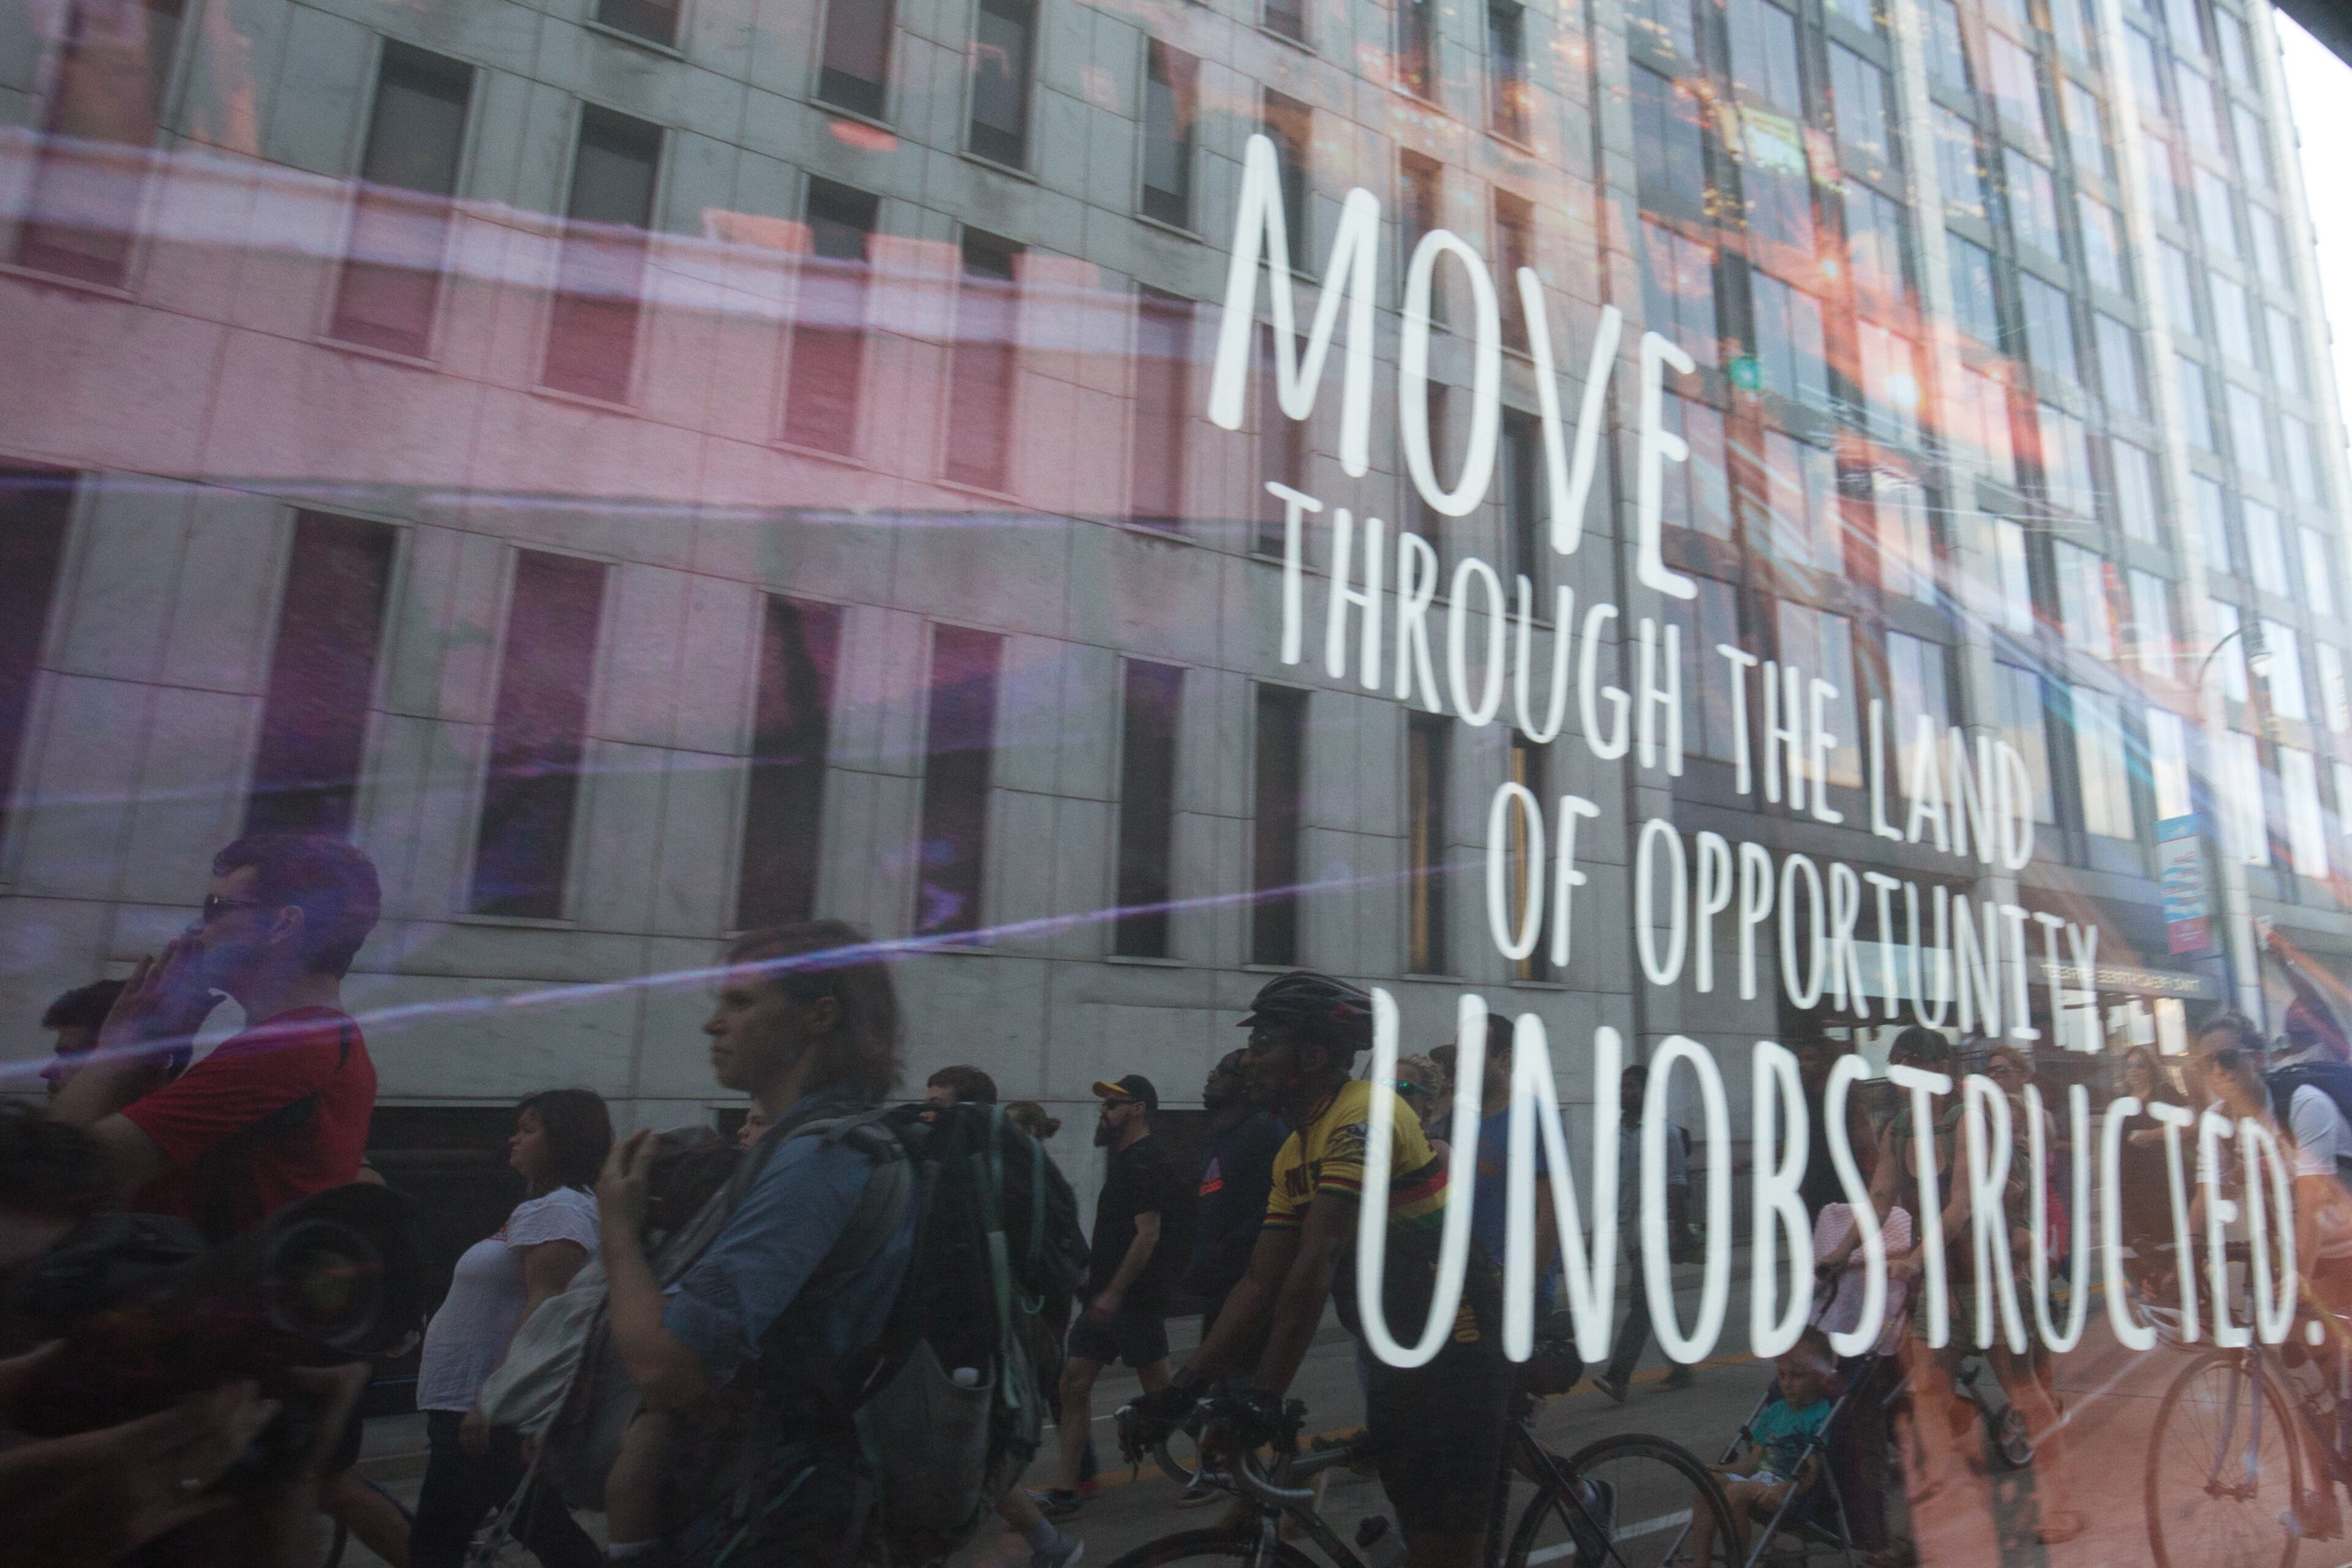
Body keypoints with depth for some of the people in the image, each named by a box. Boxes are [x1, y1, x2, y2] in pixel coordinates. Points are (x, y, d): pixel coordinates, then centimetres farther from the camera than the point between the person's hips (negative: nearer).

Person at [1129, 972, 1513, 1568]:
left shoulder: (1364, 1114, -23)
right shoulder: (1293, 1153, 5)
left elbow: (1317, 1261, -29)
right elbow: (1259, 1283, 4)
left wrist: (1265, 1395, -28)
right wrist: (1183, 1390, -2)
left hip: (1453, 1349, -8)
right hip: (1394, 1352, 8)